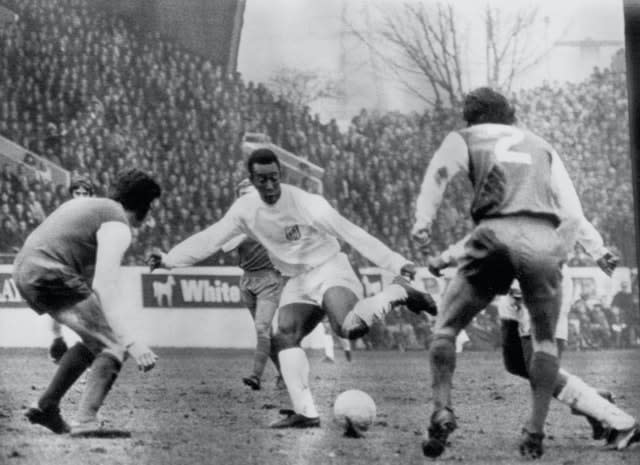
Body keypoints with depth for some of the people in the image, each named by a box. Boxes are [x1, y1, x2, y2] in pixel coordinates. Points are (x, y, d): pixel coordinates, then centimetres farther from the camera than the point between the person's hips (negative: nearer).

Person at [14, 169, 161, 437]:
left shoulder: (85, 204, 22)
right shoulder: (118, 227, -8)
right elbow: (104, 285, -22)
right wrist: (130, 342, -29)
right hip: (49, 277, -10)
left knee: (96, 341, 22)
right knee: (114, 344, -6)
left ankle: (46, 407, 24)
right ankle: (85, 422, -20)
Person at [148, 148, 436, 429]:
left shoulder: (306, 204, -20)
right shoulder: (245, 209, -3)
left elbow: (353, 235, -21)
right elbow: (209, 239, 4)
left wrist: (397, 263, -24)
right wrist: (168, 260, -3)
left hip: (329, 269, -6)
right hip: (297, 281, 6)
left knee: (347, 329, -32)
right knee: (285, 336, -14)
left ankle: (399, 293, -9)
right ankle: (305, 412, -14)